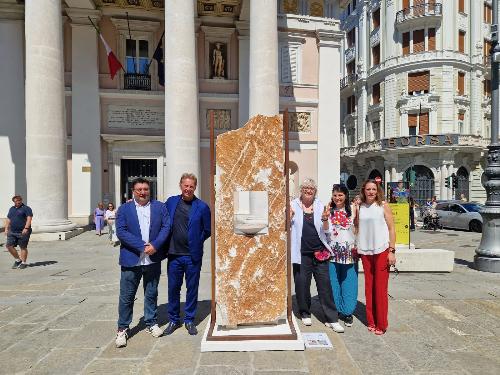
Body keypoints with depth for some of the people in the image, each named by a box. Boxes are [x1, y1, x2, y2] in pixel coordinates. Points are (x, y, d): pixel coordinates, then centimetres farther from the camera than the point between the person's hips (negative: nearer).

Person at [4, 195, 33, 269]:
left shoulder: (26, 208, -5)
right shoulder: (11, 209, 17)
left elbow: (29, 219, -14)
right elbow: (8, 219, 22)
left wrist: (26, 228, -24)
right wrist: (6, 228, 12)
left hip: (23, 232, -7)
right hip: (12, 232, 7)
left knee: (23, 247, 0)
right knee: (9, 246, 4)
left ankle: (23, 263, 11)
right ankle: (18, 260, 21)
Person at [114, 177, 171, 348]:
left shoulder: (160, 207, 4)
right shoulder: (124, 209, 0)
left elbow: (166, 227, -2)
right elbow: (121, 231, -9)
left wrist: (155, 245, -16)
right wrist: (142, 246, -18)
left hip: (153, 260, 2)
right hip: (131, 260, -1)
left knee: (151, 294, 16)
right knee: (126, 296, 7)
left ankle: (151, 323, 33)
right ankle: (122, 329, 23)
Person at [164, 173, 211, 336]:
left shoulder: (202, 207, -6)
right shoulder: (171, 202, 2)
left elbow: (207, 230, 1)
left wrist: (195, 242, 1)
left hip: (193, 256, -2)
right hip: (174, 254, 2)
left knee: (192, 289, 11)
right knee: (173, 288, 13)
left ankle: (189, 320, 28)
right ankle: (173, 320, 30)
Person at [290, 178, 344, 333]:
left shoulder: (320, 206, 7)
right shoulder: (294, 205, 1)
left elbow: (325, 230, 8)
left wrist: (325, 220, -13)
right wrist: (289, 217, -19)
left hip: (319, 251, 2)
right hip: (301, 253, -1)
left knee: (325, 284, 3)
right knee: (302, 284, 6)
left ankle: (332, 319, 14)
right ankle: (305, 313, 28)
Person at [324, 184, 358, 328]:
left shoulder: (352, 210, 1)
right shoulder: (329, 210, 0)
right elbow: (325, 230, -8)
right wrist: (325, 217, -20)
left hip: (349, 252, 0)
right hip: (332, 253, 0)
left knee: (349, 283, 7)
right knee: (333, 282, 7)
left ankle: (347, 312, 22)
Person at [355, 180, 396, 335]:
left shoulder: (383, 206, -3)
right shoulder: (360, 207, 6)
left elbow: (391, 229, -3)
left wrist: (392, 251, -8)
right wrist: (356, 246, 6)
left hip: (382, 251, -3)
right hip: (365, 252, 3)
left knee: (380, 288, 1)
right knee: (369, 287, 10)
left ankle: (381, 324, 14)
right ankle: (371, 321, 23)